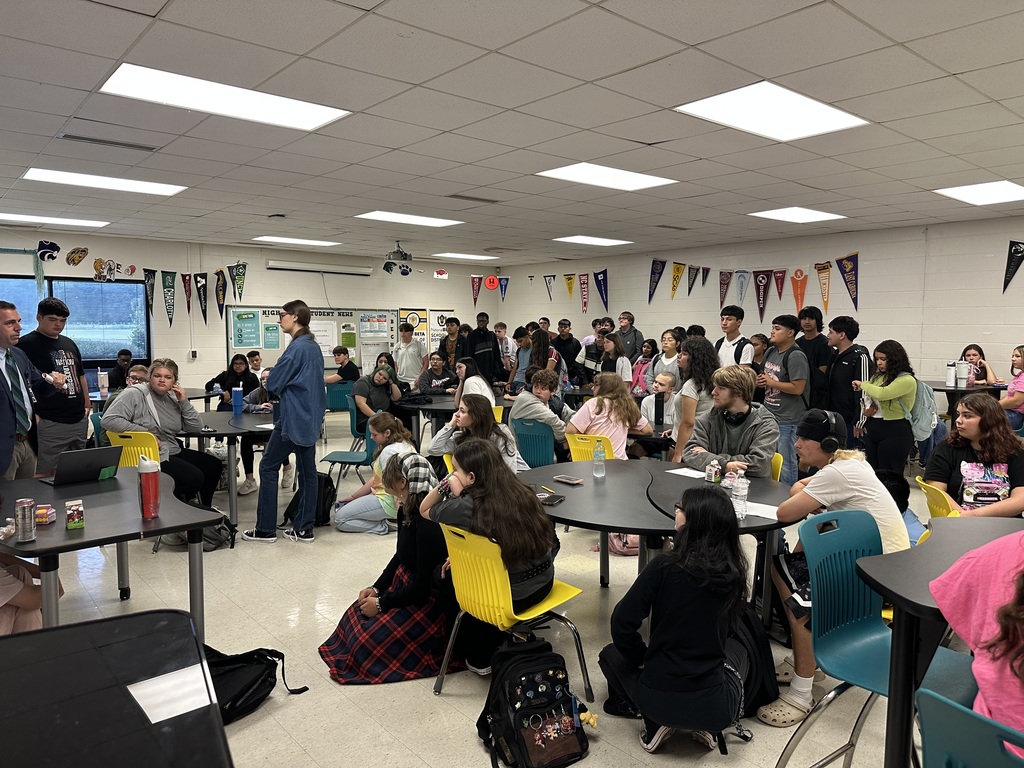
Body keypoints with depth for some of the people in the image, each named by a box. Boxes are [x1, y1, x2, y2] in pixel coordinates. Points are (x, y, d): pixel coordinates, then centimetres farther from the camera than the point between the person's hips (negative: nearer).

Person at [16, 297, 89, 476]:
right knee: (45, 476, -3)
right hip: (50, 423, -7)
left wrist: (87, 405, 18)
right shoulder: (26, 345, -5)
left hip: (79, 420, 7)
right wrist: (33, 414, -18)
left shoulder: (69, 344, 16)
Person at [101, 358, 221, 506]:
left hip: (173, 452, 8)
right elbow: (108, 420, -20)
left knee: (214, 465, 9)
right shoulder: (135, 394, -10)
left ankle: (205, 508, 27)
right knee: (195, 477, -21)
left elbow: (196, 428, 6)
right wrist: (145, 432, -19)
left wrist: (184, 402, -5)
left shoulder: (173, 398, 10)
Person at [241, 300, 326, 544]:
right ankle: (304, 528, 14)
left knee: (268, 467, 2)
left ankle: (265, 529, 6)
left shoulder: (297, 347, -17)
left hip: (293, 418, -9)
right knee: (307, 469, 8)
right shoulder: (315, 347, 11)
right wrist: (283, 390, 12)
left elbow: (273, 384, -15)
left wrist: (269, 381, 7)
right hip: (310, 418, 9)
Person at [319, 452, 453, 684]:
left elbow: (422, 587, -23)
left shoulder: (429, 521, -29)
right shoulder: (408, 511, -1)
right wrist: (377, 588, 2)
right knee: (354, 615, 9)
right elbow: (400, 557, 14)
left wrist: (382, 604, -13)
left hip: (429, 599, -9)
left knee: (368, 641, -10)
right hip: (407, 584, 9)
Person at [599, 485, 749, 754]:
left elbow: (622, 622, -14)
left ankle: (655, 722, 10)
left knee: (611, 654, 28)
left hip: (658, 699, -2)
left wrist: (642, 658, 5)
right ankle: (710, 726, 16)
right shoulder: (733, 573, -4)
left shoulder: (666, 566, -17)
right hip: (715, 707, 3)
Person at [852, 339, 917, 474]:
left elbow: (882, 393, -28)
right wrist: (866, 410, 1)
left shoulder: (907, 380, -12)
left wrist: (863, 385, -10)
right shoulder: (878, 376, 10)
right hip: (871, 429, 7)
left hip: (895, 433, -7)